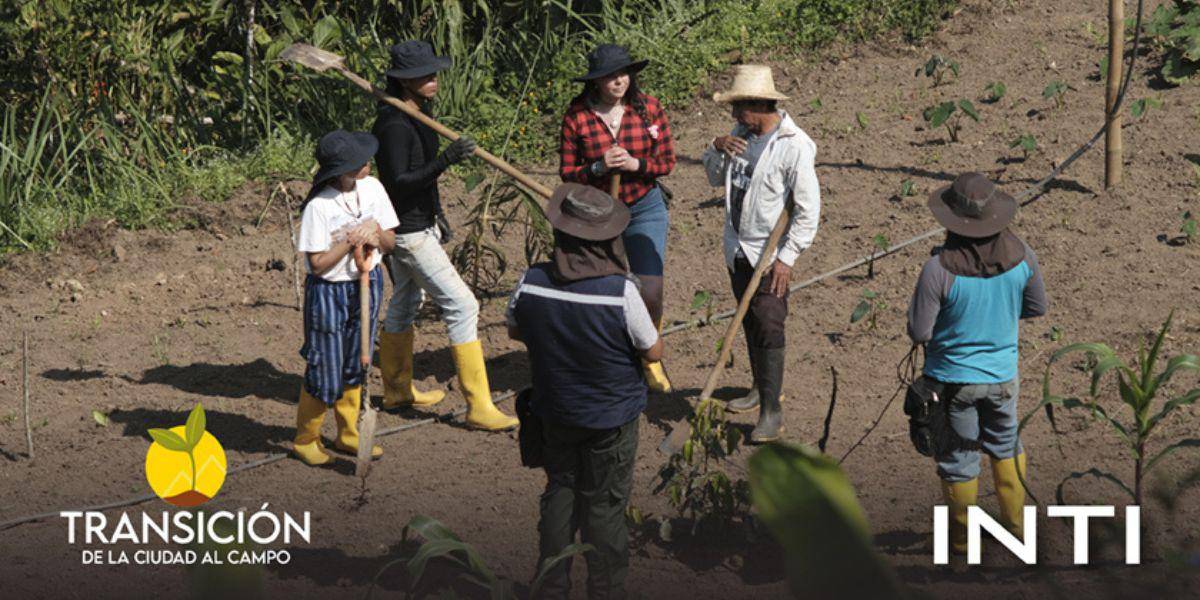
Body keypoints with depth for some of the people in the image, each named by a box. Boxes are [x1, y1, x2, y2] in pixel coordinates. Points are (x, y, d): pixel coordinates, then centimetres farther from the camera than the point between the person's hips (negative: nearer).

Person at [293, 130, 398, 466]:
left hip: (368, 285, 6)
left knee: (354, 367, 18)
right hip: (330, 291, -6)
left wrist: (377, 237, -15)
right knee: (325, 372, 2)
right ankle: (305, 440, 21)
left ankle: (348, 434, 34)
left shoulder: (372, 189, -3)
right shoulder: (319, 206, -21)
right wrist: (350, 242, -22)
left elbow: (391, 242, 6)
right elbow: (318, 263, -17)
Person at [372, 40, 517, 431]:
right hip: (408, 232, -11)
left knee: (405, 303, 21)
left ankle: (397, 390, 37)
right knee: (461, 305, -11)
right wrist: (446, 159, -38)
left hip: (420, 224, 11)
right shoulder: (394, 125, -24)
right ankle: (478, 407, -9)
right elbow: (398, 182, -29)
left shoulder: (418, 114, 8)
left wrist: (437, 216, 25)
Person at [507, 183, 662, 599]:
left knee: (559, 492, 21)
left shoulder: (530, 284, -16)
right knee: (605, 508, 11)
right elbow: (653, 352, -14)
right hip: (612, 417, -3)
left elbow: (515, 331, 5)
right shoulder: (621, 292, -27)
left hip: (555, 412, 3)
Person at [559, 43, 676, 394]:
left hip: (645, 208, 0)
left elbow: (667, 162, -2)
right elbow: (567, 173, -5)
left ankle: (649, 357, 23)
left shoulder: (648, 108, -7)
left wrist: (635, 164, -21)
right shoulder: (577, 115, -10)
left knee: (651, 295, -6)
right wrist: (599, 168, -23)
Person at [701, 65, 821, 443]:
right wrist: (717, 148, -5)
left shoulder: (794, 146, -18)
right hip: (737, 249, 7)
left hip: (770, 255, -7)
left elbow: (808, 210, -17)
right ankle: (763, 388, 33)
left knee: (768, 327, -11)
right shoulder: (742, 133, 5)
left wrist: (787, 257, -19)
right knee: (750, 324, 17)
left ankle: (771, 412, -10)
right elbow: (716, 178, 17)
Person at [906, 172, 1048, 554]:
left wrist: (915, 309, 1)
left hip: (953, 377, -3)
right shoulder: (1020, 256, -14)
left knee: (957, 459, 14)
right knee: (1006, 446, 26)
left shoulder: (939, 269, -27)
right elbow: (1037, 307, 3)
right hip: (1003, 375, 3)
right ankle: (1016, 523, 37)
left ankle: (962, 539, 29)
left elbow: (919, 333, -20)